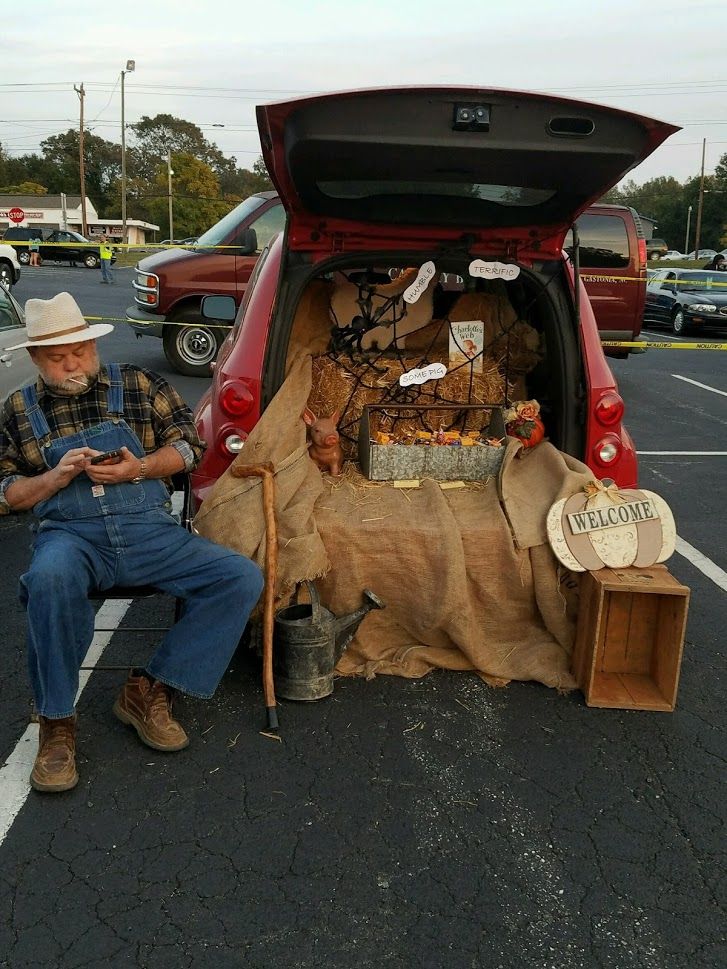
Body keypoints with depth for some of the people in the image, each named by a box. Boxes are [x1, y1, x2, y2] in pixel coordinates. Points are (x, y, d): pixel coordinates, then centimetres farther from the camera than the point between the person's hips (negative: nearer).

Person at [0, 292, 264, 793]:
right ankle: (56, 721, -18)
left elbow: (189, 445, 10)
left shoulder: (139, 385, 11)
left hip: (149, 529, 2)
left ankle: (149, 690, -9)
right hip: (70, 534, -1)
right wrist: (57, 476, -8)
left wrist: (138, 469, -9)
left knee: (243, 578, -19)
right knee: (50, 579, -39)